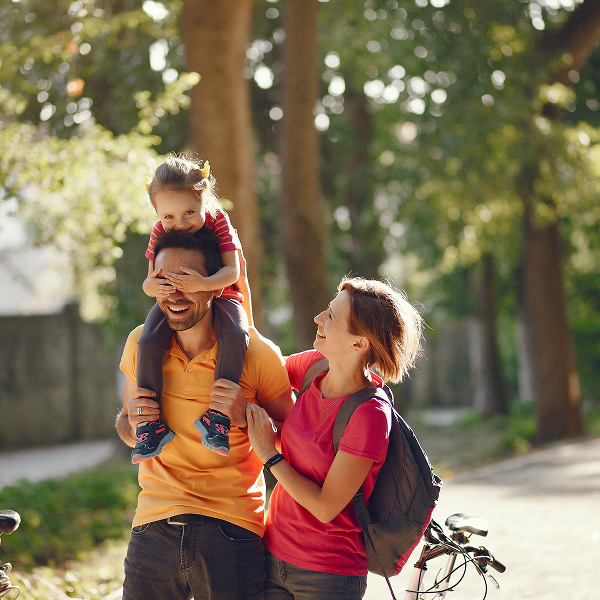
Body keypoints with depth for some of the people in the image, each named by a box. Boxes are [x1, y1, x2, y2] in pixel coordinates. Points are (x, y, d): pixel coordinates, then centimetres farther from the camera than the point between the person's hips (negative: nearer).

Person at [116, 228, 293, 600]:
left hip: (231, 527, -3)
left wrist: (245, 417, -18)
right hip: (154, 525, 3)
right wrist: (134, 426, -6)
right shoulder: (141, 344, 3)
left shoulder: (257, 353, -7)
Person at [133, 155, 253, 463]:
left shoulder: (218, 221, -16)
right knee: (148, 341, -26)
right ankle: (151, 421, -16)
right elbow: (150, 280, -7)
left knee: (235, 336, -34)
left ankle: (217, 414, -27)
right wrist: (152, 286, -34)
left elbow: (232, 272, -22)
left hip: (219, 294, -2)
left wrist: (202, 283, -44)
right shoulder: (160, 232, -8)